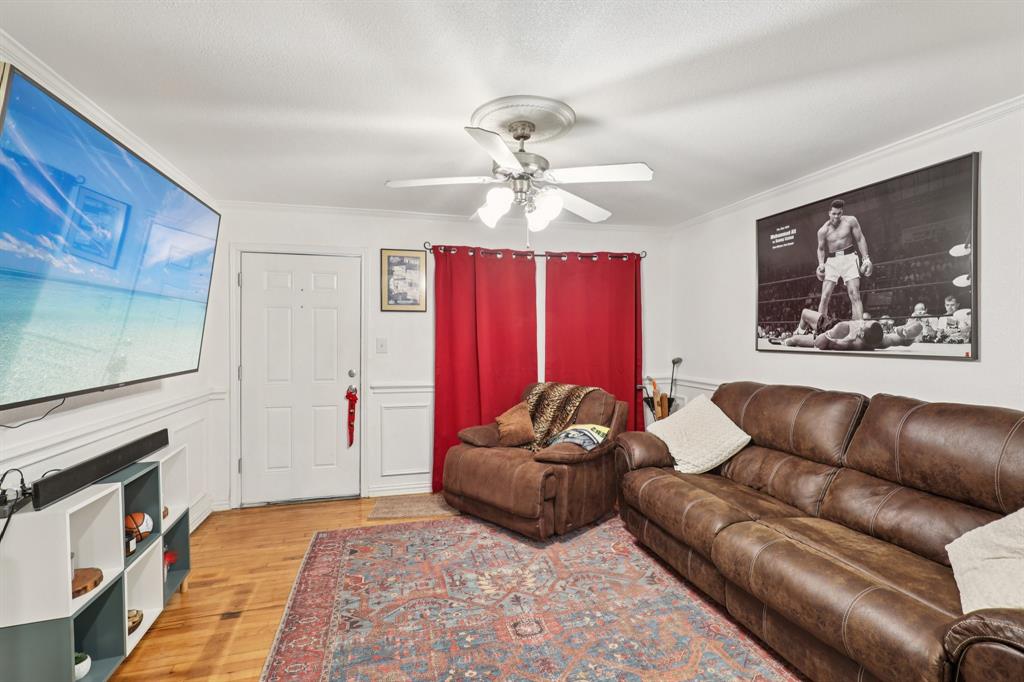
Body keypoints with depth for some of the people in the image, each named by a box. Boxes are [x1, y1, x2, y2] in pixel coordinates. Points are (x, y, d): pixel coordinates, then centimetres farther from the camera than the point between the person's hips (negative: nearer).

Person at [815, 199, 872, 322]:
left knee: (854, 295, -9)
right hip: (832, 261, 0)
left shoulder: (850, 221, -2)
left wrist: (866, 258, -5)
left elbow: (860, 239, 2)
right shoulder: (823, 230, -2)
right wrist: (821, 264, -7)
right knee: (825, 297, -7)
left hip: (849, 258, 0)